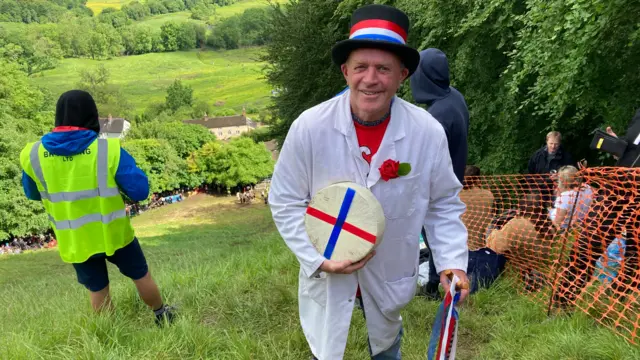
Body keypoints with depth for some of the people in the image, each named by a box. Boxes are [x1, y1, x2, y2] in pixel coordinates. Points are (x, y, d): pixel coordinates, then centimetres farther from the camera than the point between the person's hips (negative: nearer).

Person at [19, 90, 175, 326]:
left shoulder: (33, 155, -10)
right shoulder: (109, 150, -20)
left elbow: (33, 194, 7)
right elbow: (140, 191, -17)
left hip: (74, 241, 2)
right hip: (114, 233, -2)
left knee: (98, 292, 20)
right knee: (141, 277, 22)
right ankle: (161, 315, 41)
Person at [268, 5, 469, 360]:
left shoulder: (428, 132, -19)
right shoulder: (309, 127, -21)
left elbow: (444, 204, -5)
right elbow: (285, 202, -11)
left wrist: (452, 262, -17)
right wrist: (317, 259, -20)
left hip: (391, 275, 2)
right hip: (327, 272, -1)